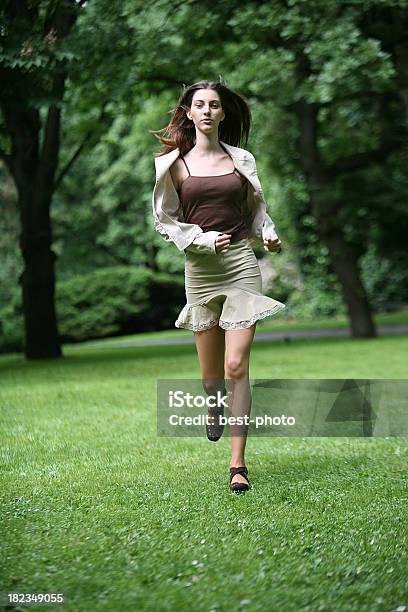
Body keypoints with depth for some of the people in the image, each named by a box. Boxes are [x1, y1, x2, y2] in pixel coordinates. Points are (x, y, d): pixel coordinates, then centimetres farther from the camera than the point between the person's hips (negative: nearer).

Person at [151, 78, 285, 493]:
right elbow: (164, 220, 6)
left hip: (242, 263, 0)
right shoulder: (175, 163, 4)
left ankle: (238, 465, -7)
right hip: (200, 268, 0)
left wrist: (268, 234, 3)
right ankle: (214, 409, 46)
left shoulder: (241, 159, 9)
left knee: (236, 367, -10)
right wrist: (202, 239, -9)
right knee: (210, 372, 7)